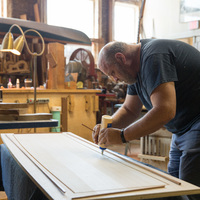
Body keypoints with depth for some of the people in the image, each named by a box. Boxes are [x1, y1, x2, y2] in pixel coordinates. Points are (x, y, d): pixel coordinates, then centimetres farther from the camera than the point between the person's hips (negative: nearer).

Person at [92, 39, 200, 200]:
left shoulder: (153, 57, -21)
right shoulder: (138, 67, 11)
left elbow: (165, 111, -31)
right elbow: (129, 110, 17)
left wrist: (122, 136, -24)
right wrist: (108, 126, -3)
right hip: (182, 131, 10)